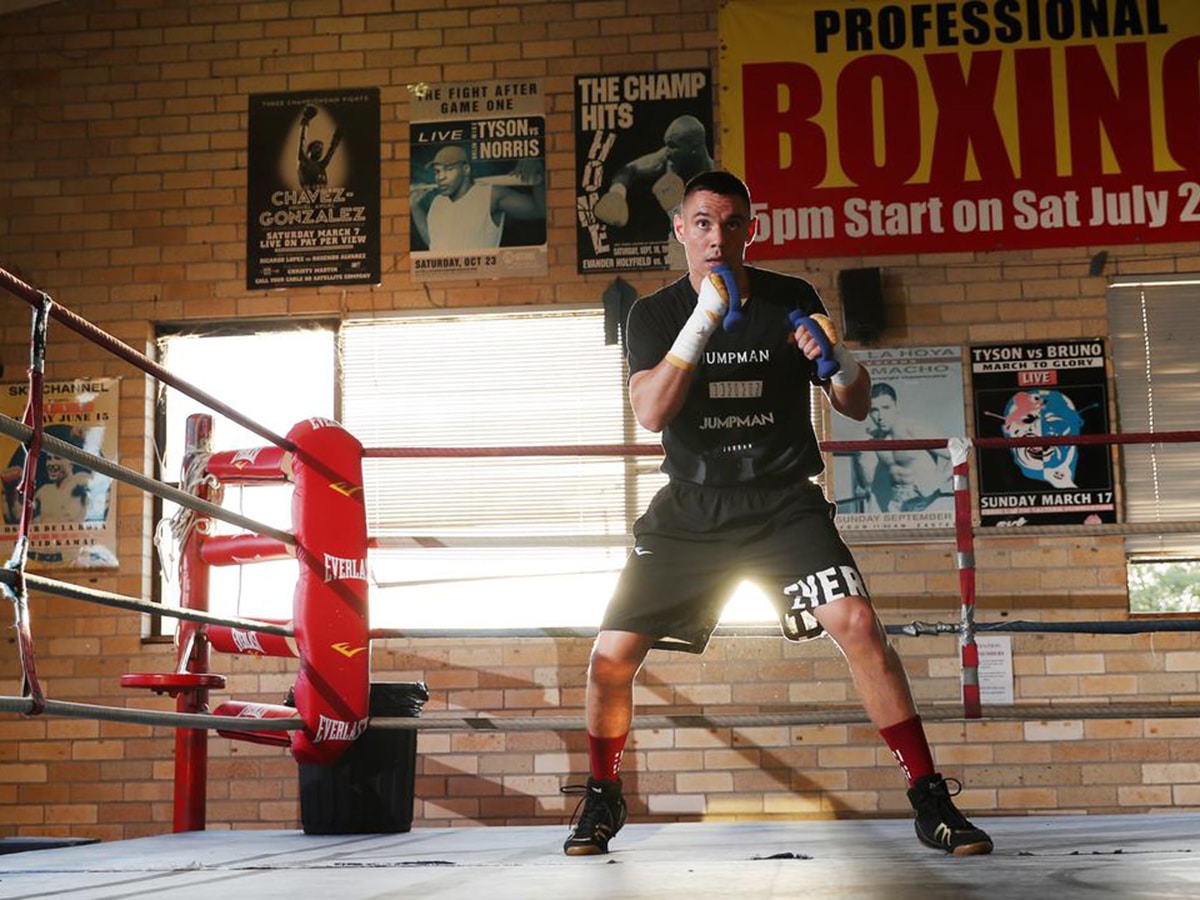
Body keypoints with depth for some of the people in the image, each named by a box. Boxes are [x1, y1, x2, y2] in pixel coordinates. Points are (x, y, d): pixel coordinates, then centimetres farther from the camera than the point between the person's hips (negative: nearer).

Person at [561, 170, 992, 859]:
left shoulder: (793, 301, 0)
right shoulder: (657, 314, 0)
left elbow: (857, 409, 1)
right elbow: (652, 413, -17)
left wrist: (838, 356, -21)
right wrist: (704, 319, -26)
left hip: (785, 504, -1)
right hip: (691, 510, 1)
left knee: (858, 623, -23)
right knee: (611, 659, -6)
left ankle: (931, 800, -12)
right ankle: (602, 797, 21)